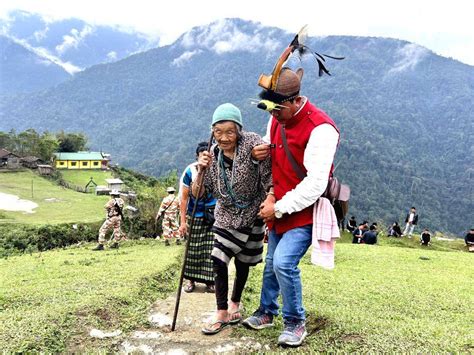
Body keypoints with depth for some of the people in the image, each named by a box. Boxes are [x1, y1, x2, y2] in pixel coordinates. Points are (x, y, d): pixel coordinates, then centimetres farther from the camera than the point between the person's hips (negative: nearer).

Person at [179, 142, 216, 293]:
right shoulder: (190, 171, -10)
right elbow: (184, 198, -6)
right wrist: (183, 221, -7)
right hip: (194, 217, -1)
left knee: (211, 249, 2)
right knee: (193, 248, 6)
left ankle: (210, 281, 14)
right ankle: (191, 280, 19)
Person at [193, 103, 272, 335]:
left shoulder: (252, 143, -20)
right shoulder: (213, 155, -7)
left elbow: (268, 176, -18)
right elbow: (198, 193, -7)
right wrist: (201, 170, -22)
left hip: (252, 214, -3)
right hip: (226, 215, 3)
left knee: (242, 262, 11)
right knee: (218, 261, -6)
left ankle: (235, 303, 36)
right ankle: (222, 314, 9)